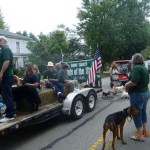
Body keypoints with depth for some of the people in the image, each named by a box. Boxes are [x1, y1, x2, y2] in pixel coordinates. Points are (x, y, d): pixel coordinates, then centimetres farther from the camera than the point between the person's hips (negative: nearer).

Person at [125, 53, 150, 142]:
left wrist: (126, 85, -12)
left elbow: (134, 81, -29)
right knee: (143, 112, 20)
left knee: (136, 114, 2)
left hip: (137, 94, -9)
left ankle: (140, 135, 11)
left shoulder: (136, 68, -19)